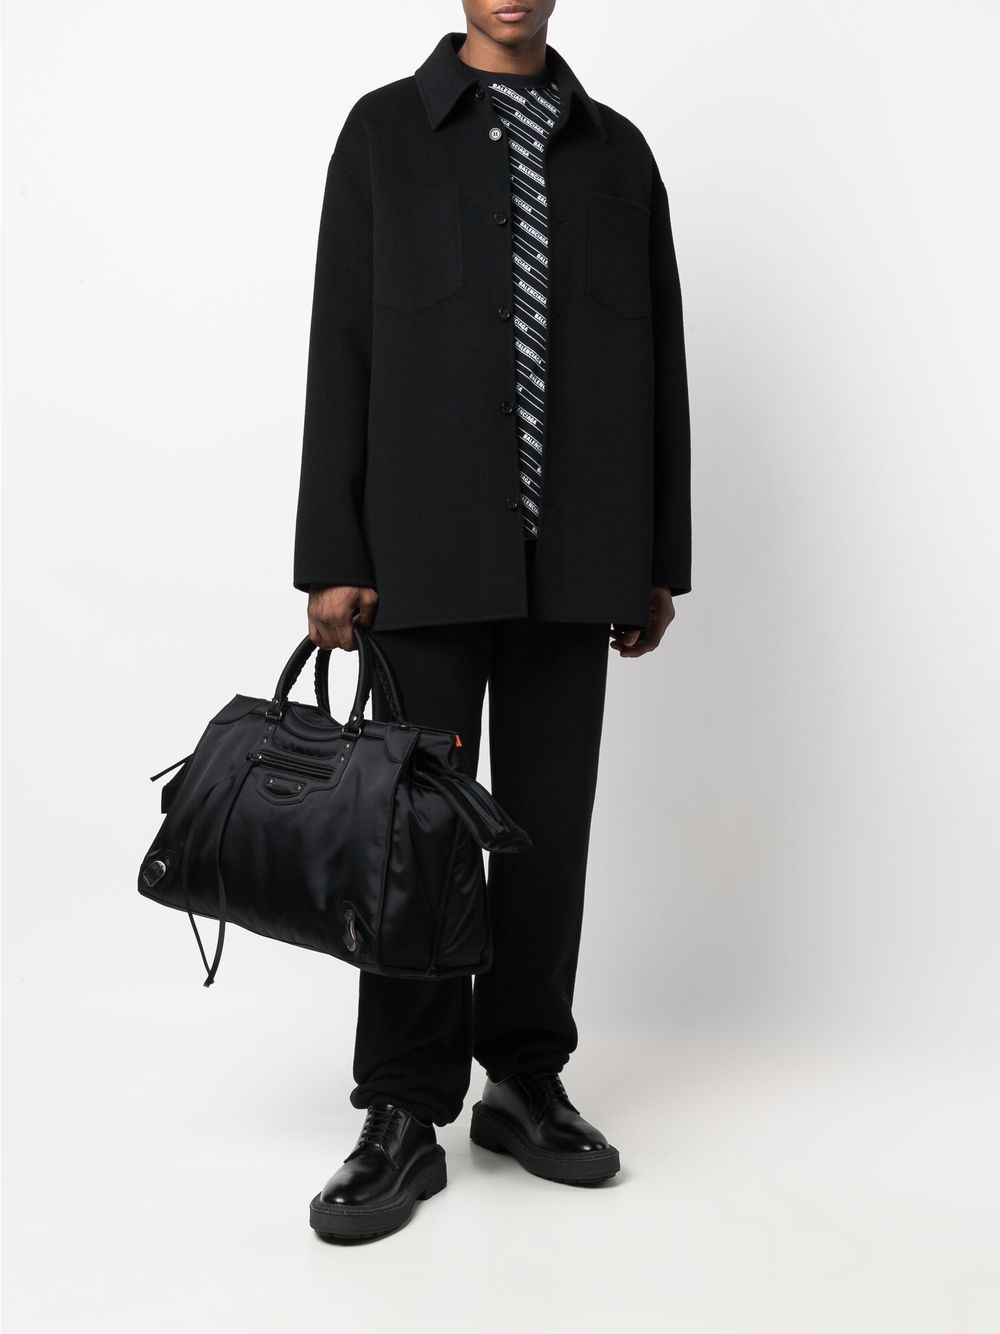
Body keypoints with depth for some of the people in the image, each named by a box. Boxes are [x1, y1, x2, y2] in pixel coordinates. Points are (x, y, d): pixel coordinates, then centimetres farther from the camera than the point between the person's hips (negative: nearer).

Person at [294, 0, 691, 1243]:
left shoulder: (617, 148, 13)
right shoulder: (385, 129, 6)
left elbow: (659, 362, 12)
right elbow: (341, 350, 0)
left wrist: (660, 558, 8)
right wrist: (332, 556, -7)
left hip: (575, 555, 3)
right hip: (430, 548, -2)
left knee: (549, 827, 6)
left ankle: (525, 1080, 19)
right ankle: (404, 1117, 9)